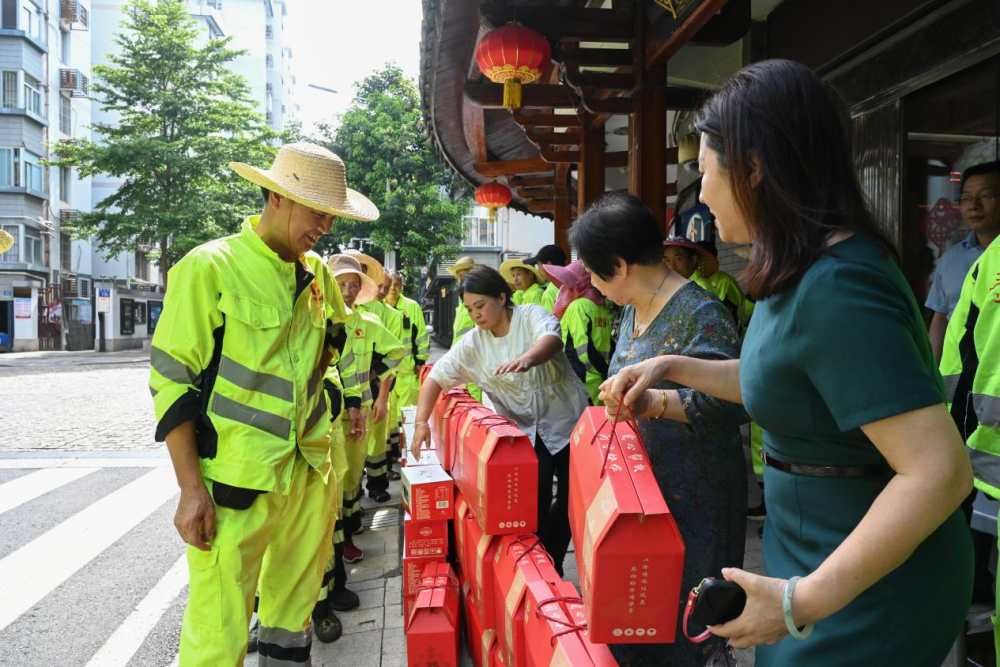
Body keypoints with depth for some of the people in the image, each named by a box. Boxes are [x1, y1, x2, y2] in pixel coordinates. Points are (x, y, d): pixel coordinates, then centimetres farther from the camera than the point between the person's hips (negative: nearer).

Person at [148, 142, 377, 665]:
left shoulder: (316, 274, 9)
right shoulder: (210, 268, -10)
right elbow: (171, 381, -12)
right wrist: (191, 489, -15)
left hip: (311, 475, 6)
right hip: (235, 481, -6)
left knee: (294, 611, 19)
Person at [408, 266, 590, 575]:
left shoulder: (530, 315, -14)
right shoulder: (472, 343, -2)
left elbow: (551, 338, -35)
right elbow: (436, 377, -3)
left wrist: (527, 359, -58)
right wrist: (421, 422, -18)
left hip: (568, 421, -2)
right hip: (526, 433, 2)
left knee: (571, 501, 3)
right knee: (536, 505, -8)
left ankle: (551, 565, 25)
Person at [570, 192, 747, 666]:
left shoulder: (699, 314, -19)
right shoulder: (633, 308, 10)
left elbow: (734, 401, -28)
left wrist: (653, 402, -36)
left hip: (690, 498, -8)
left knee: (675, 624, 6)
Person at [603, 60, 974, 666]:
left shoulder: (835, 288, -28)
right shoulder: (807, 271, 2)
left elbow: (940, 471, -31)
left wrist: (805, 601, -29)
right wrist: (673, 367, 10)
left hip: (869, 593, -9)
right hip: (815, 556, 9)